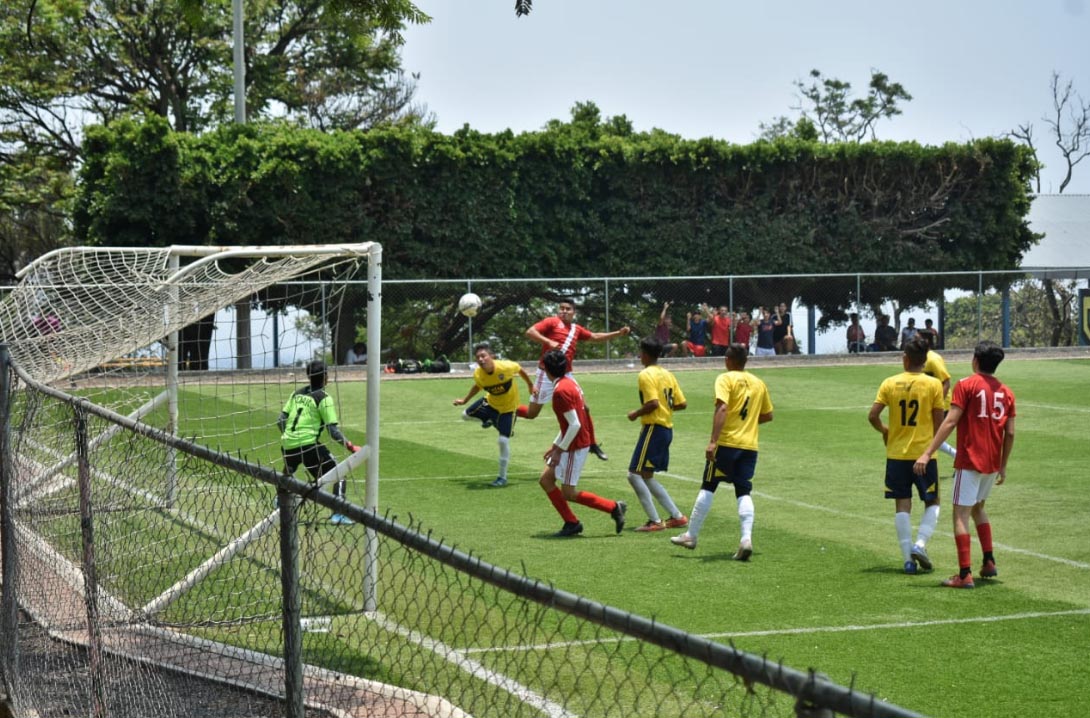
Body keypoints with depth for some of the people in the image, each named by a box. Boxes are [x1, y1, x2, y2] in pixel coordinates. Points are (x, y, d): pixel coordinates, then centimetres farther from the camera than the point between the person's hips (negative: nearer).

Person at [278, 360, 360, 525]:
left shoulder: (297, 393, 13)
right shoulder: (323, 398, -3)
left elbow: (281, 420, 14)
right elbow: (332, 430, -10)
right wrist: (349, 446, -6)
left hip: (287, 444, 6)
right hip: (308, 444, -6)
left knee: (287, 476, 34)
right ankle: (338, 513, -12)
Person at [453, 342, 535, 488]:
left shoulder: (505, 367, -35)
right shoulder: (478, 374, -23)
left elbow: (520, 369, -12)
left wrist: (530, 385, 2)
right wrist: (465, 400, 7)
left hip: (508, 406, -5)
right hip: (490, 402, 5)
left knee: (503, 440, -13)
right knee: (466, 415, 15)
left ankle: (502, 477, 2)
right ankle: (489, 420, 44)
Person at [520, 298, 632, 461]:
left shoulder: (577, 329, 13)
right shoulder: (552, 322, -6)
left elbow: (595, 337, 24)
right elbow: (530, 332, -16)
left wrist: (618, 333, 18)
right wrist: (548, 342, -28)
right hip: (547, 374, -5)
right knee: (531, 413, -1)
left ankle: (592, 444, 16)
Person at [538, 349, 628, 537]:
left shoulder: (561, 391, -20)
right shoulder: (569, 382, 10)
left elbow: (575, 424, -24)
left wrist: (560, 450, -18)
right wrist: (556, 445, 20)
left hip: (576, 447, -10)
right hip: (575, 444, 10)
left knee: (568, 493, -3)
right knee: (545, 480, 11)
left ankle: (614, 507, 2)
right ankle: (571, 523, 14)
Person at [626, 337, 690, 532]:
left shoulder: (646, 375, -12)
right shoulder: (668, 374, 13)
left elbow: (653, 403, -24)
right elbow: (681, 404, 11)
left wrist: (636, 413, -9)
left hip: (653, 428, -9)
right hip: (667, 428, 9)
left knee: (635, 474, -6)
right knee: (647, 477, 16)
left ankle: (655, 521, -9)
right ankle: (677, 516, 15)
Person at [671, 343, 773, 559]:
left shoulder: (725, 379, -6)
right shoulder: (758, 383, 11)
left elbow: (722, 408, -20)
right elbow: (767, 415, 18)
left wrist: (713, 441, -24)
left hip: (726, 442, -4)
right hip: (750, 445, 4)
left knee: (708, 488, 6)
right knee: (744, 493, 5)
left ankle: (691, 536, 12)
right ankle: (746, 538, -13)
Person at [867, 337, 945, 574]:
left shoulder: (890, 383, -1)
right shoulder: (933, 385, -5)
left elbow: (872, 416, -4)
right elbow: (939, 423, -4)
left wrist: (884, 431, 16)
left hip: (896, 454, 2)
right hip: (924, 452, -2)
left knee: (902, 505, 7)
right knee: (932, 502, 13)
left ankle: (908, 558, 4)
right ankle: (920, 543, -8)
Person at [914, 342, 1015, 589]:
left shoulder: (966, 385, -7)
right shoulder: (1006, 392, 8)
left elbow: (950, 422, -15)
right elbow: (1010, 433, 7)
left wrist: (927, 453, -15)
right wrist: (1003, 467, 17)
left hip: (969, 461, -6)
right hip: (992, 463, 6)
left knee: (961, 515, -3)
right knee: (978, 508, 26)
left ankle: (965, 575, -10)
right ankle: (989, 562, 22)